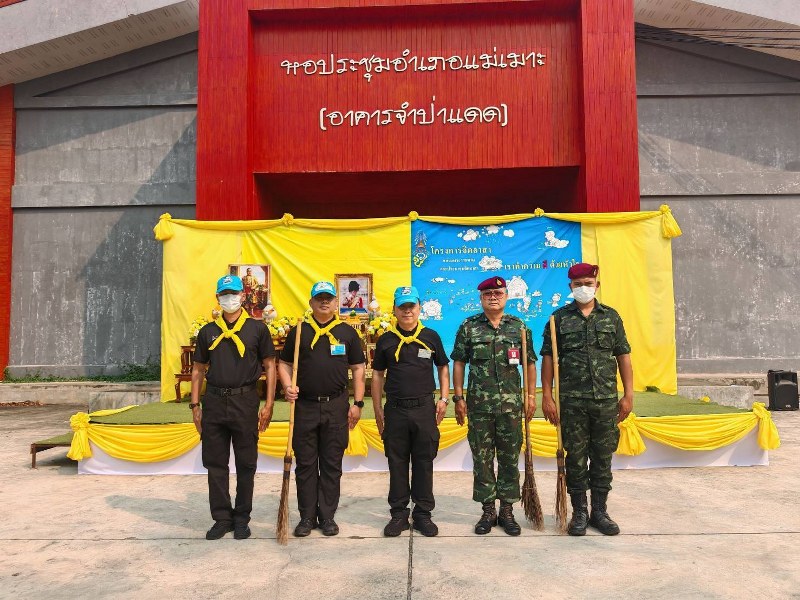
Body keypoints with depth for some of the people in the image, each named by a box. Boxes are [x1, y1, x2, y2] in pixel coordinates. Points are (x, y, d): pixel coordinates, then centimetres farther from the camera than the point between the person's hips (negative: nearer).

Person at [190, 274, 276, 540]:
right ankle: (222, 518, 21)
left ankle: (242, 519, 20)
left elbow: (269, 366, 1)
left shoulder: (257, 328, 1)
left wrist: (268, 405, -6)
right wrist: (195, 405, 6)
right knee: (215, 464, 8)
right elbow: (199, 369, 13)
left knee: (246, 465, 6)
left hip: (245, 401, -3)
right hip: (214, 401, 3)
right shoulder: (208, 331, 9)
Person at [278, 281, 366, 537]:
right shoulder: (298, 332, 5)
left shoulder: (347, 332, 5)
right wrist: (288, 387, -9)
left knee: (331, 465, 8)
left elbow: (358, 369, 6)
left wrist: (357, 403, 0)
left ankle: (327, 515, 20)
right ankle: (307, 516, 19)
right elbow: (284, 364, 10)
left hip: (337, 406, 0)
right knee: (305, 464, 7)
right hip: (304, 406, 0)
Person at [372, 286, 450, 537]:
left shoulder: (431, 337, 4)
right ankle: (398, 514, 20)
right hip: (395, 410, 1)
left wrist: (444, 398, 3)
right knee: (397, 463, 7)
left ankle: (423, 513, 20)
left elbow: (443, 367, 13)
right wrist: (377, 409, 6)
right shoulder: (386, 340, 4)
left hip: (424, 408, 0)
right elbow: (378, 374, 10)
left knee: (424, 463, 7)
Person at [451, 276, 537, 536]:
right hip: (479, 405, -1)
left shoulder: (519, 327, 6)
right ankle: (488, 511, 18)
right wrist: (458, 398, -2)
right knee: (482, 459, 6)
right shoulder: (468, 327, 3)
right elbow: (459, 363, 4)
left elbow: (530, 363, 9)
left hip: (511, 404, 1)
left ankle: (507, 510, 20)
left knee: (510, 459, 7)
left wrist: (530, 395, 2)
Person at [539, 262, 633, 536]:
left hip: (607, 400, 2)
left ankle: (599, 511, 23)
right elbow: (548, 358, 1)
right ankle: (579, 512, 19)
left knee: (603, 457, 9)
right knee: (576, 458, 6)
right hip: (572, 401, -1)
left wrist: (628, 394, 2)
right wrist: (547, 397, -5)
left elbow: (623, 356, 8)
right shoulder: (559, 318, 3)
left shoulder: (611, 316, 8)